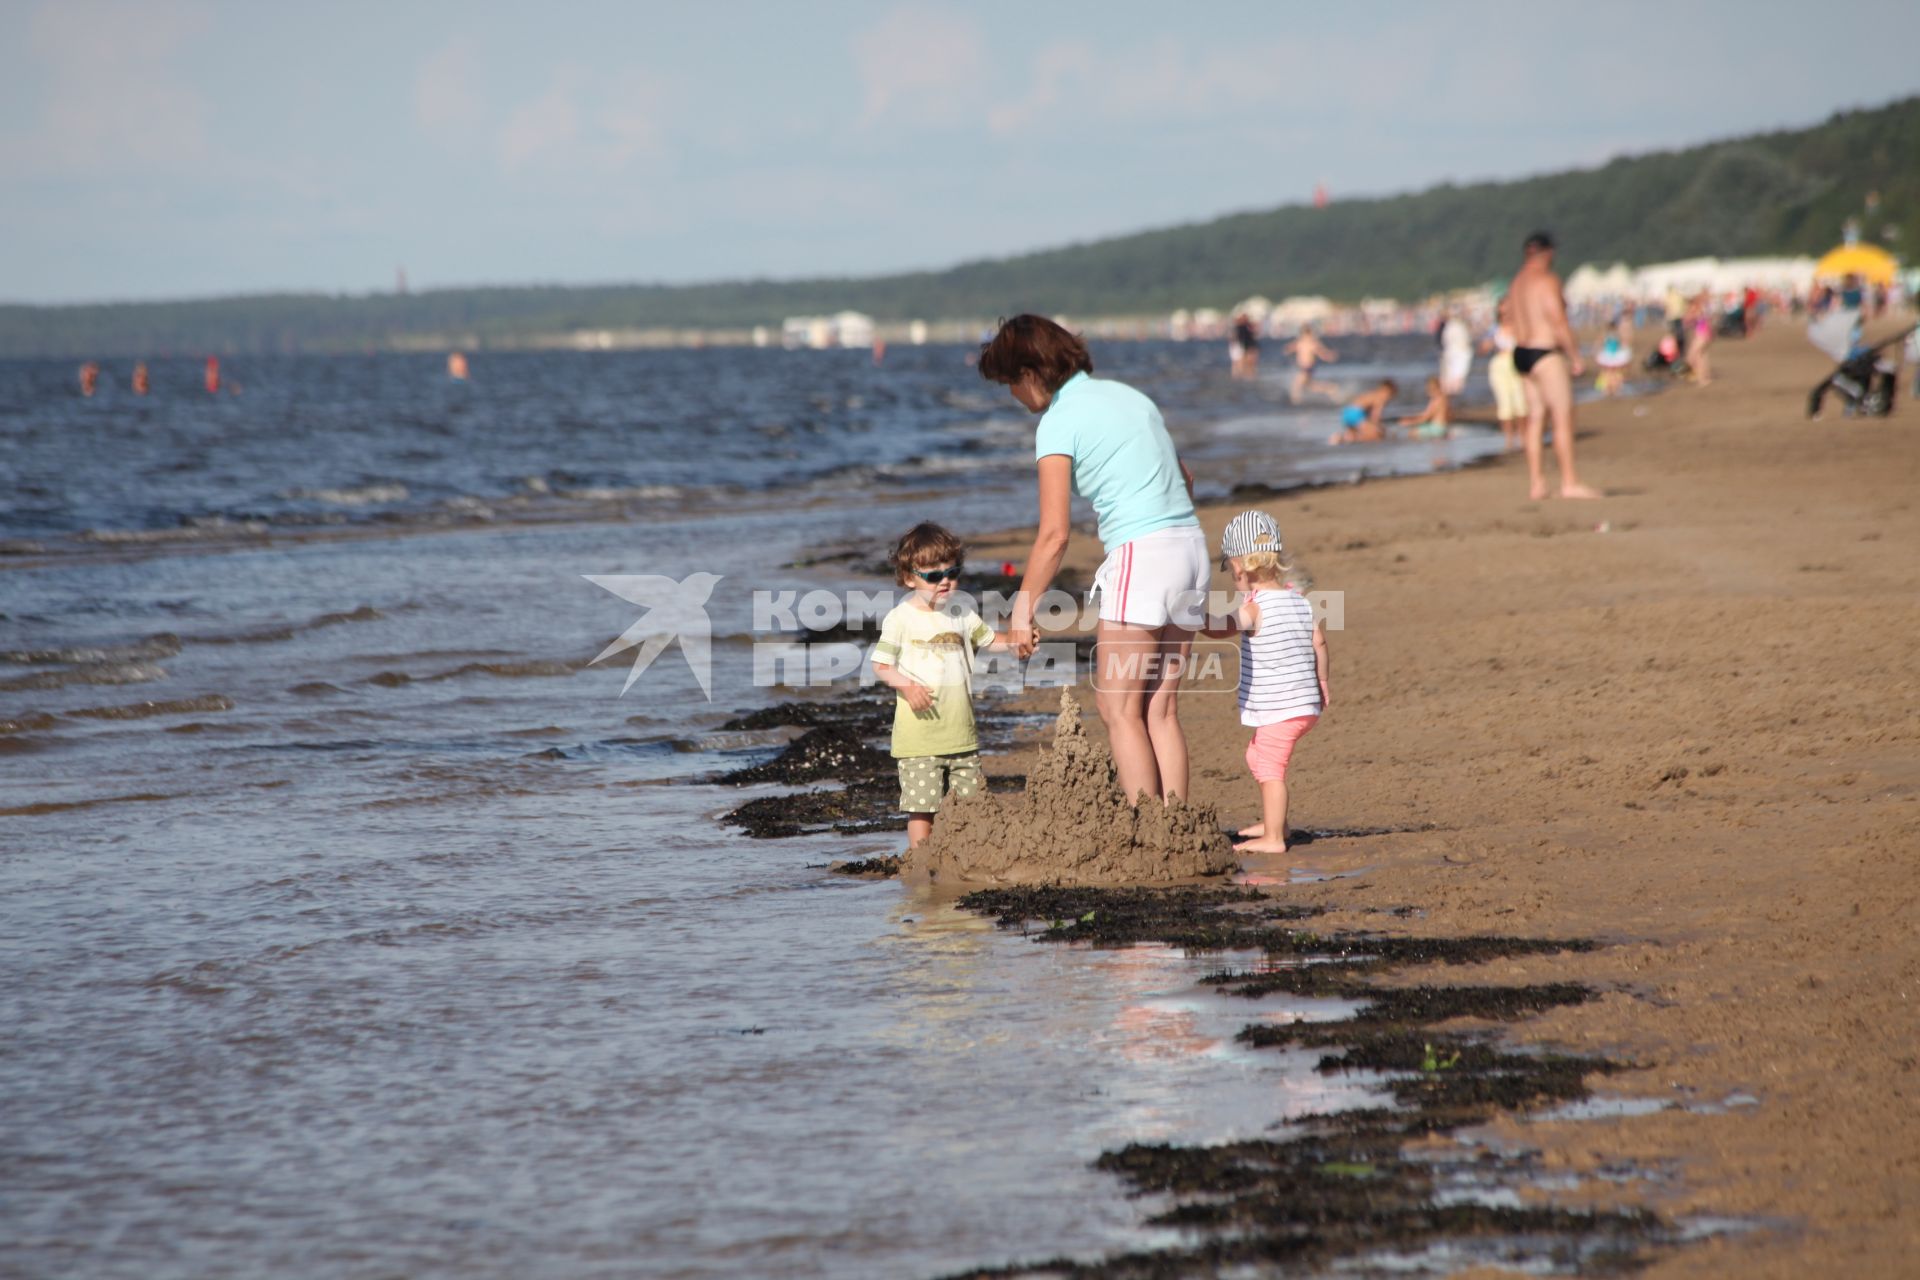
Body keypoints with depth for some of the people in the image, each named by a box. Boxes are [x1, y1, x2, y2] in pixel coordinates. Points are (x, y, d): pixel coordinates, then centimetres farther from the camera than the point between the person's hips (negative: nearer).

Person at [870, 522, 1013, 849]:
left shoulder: (962, 616, 10)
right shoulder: (900, 619, -6)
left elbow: (990, 640, 22)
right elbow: (880, 667, -5)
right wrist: (906, 684, -23)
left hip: (962, 733, 5)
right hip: (918, 737, -5)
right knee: (922, 806, -6)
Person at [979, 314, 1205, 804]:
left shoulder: (1058, 421, -6)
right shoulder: (1127, 394, 17)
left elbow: (1054, 535, -11)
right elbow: (1185, 480, 24)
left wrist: (1022, 612, -4)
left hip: (1140, 556, -8)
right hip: (1191, 545, 8)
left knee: (1119, 709, -2)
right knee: (1161, 711, 10)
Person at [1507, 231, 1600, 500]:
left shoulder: (1516, 283, 13)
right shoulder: (1547, 280, -12)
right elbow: (1559, 323, -16)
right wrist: (1576, 357, -10)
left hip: (1521, 352, 8)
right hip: (1545, 353, -8)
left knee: (1535, 418, 10)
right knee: (1563, 417, -5)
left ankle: (1535, 483, 8)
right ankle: (1569, 483, -8)